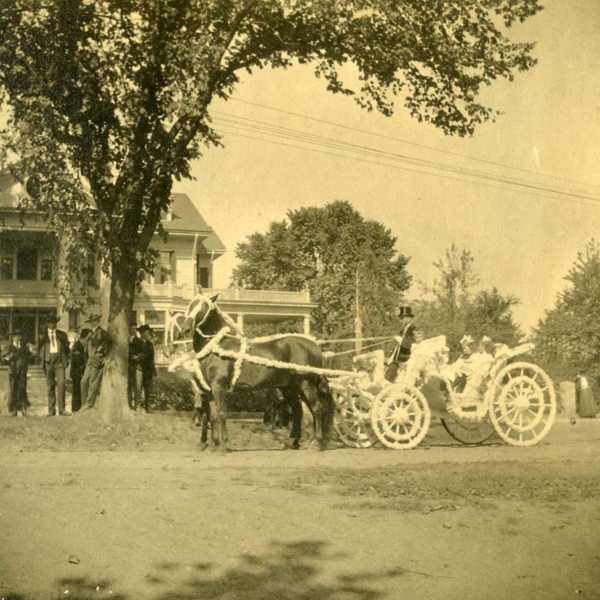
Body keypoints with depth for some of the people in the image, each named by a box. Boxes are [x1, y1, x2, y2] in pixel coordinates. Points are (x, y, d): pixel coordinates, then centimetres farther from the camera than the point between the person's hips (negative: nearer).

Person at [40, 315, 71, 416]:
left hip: (60, 362, 0)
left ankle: (61, 409, -13)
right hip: (48, 362, 0)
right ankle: (51, 410, 5)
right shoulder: (43, 335, 9)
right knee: (50, 386, 2)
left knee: (61, 384, -14)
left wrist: (66, 360, 5)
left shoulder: (62, 335, 11)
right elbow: (40, 350, 14)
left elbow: (67, 349, 16)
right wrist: (43, 359, 1)